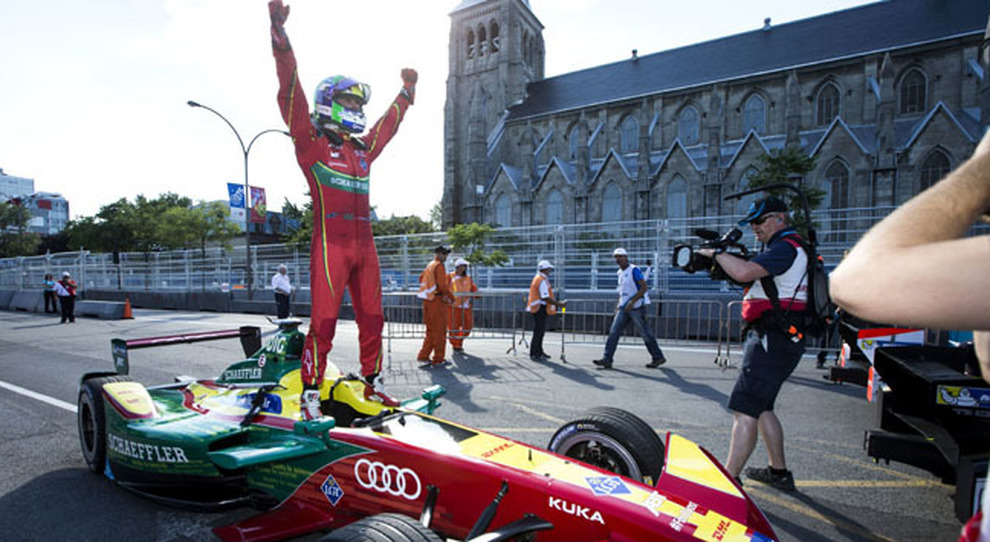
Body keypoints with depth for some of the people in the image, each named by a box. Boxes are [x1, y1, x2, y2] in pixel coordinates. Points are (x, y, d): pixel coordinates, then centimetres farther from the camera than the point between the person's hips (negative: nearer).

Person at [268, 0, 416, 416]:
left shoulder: (363, 149, 21)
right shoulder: (311, 143, 3)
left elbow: (388, 124, 35)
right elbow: (291, 93, -7)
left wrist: (407, 90, 46)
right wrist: (280, 36, -13)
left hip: (364, 245, 7)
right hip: (330, 245, -6)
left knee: (372, 319, 10)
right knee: (324, 322, -7)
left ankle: (372, 384, 24)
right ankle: (311, 394, 5)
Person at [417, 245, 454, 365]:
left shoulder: (429, 265, 16)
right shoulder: (439, 266, -11)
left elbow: (421, 278, 26)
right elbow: (442, 285, -18)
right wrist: (451, 298, -8)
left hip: (427, 300, 9)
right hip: (436, 300, -9)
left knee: (431, 330, 15)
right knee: (439, 331, -1)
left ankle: (423, 356, 16)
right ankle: (438, 359, 4)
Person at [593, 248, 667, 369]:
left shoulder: (634, 270, -10)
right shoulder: (620, 273, 14)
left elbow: (644, 287, -16)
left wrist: (632, 302, -20)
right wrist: (619, 304, 14)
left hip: (637, 306, -8)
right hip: (624, 308, 8)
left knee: (645, 333, 2)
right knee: (614, 331, -1)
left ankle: (658, 358, 18)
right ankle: (607, 360, -2)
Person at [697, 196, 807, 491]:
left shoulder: (787, 247, -13)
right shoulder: (787, 248, 22)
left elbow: (744, 272, -28)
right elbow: (751, 276, 19)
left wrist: (715, 252, -14)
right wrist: (724, 261, 4)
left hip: (774, 340, -11)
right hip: (774, 339, 11)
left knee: (744, 409, -11)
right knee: (760, 407, 19)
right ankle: (779, 472, 31)